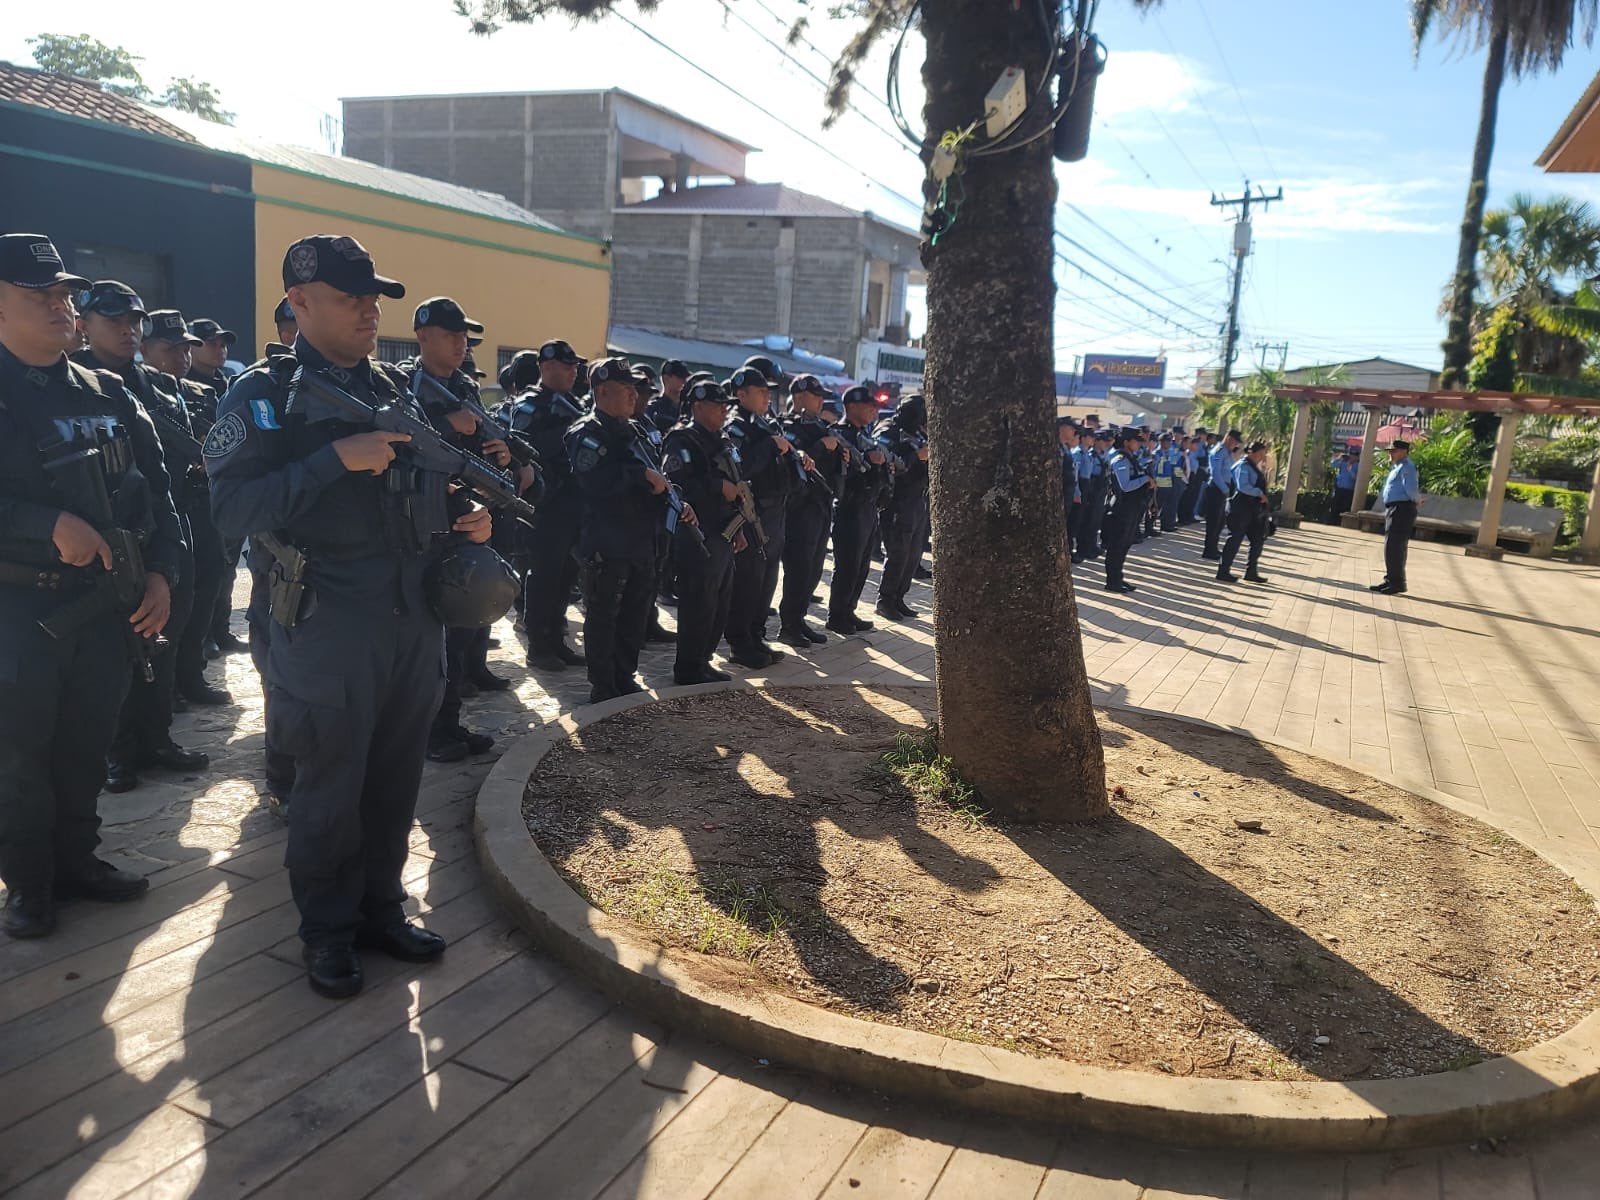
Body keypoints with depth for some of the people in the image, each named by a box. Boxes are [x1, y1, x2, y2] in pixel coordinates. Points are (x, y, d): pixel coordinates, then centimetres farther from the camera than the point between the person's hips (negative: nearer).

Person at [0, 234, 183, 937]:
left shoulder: (110, 395, 10)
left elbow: (154, 489, 10)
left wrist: (160, 572, 0)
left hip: (110, 603, 4)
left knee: (87, 746, 13)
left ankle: (76, 858, 28)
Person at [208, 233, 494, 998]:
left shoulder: (396, 393, 13)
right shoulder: (263, 397, -6)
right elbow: (232, 509, -18)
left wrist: (466, 514, 1)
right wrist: (338, 455, -24)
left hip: (416, 622, 6)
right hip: (327, 629, -6)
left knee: (395, 782, 15)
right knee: (329, 790, 7)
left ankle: (381, 907, 32)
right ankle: (327, 932, 24)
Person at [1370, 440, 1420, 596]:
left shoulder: (1406, 467, -13)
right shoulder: (1397, 467, 19)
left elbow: (1411, 489, -23)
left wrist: (1417, 500, -7)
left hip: (1401, 510, -11)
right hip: (1393, 510, 11)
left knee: (1394, 547, -9)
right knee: (1391, 547, 16)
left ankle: (1397, 584, -5)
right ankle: (1390, 581, 24)